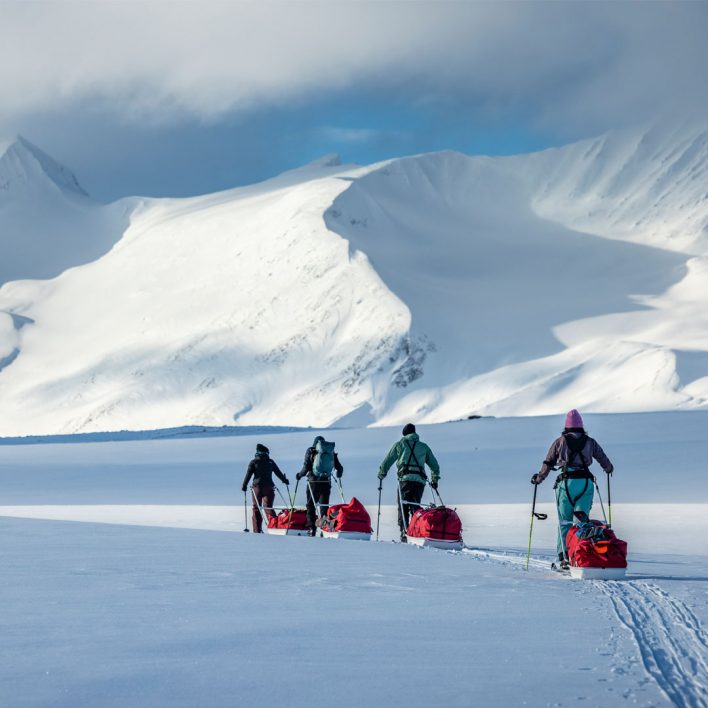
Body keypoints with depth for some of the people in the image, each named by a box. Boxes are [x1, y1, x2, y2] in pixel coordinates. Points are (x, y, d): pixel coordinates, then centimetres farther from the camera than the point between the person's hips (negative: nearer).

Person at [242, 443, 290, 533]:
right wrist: (285, 481, 28)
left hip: (257, 486, -1)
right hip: (269, 487, 1)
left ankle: (257, 529, 3)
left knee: (256, 508, 6)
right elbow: (278, 473, 14)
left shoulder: (253, 462, 2)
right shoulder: (270, 462, 8)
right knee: (268, 507, 0)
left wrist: (244, 486, 6)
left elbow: (248, 474, -2)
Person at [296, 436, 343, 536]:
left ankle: (311, 527, -4)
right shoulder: (331, 452, 10)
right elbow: (340, 468, 9)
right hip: (326, 482, 2)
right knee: (324, 506, 9)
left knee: (311, 505, 7)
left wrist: (300, 475, 10)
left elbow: (306, 467, -7)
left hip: (313, 481, -2)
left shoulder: (311, 451, 2)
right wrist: (338, 476, 30)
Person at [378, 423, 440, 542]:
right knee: (415, 506, 9)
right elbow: (435, 466, 24)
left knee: (403, 507, -3)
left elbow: (387, 462, 15)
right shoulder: (423, 446, 22)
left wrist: (381, 474, 30)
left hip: (405, 478, -3)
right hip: (420, 481, 3)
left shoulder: (400, 445, 14)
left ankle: (404, 532, -18)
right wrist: (435, 480, 35)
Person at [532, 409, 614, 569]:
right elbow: (604, 460, 20)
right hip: (586, 483, 1)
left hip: (566, 483, -1)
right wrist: (609, 468, 43)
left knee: (564, 521, 5)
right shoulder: (590, 442, 11)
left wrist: (538, 478, 23)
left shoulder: (560, 441, 6)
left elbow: (548, 463, 7)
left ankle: (564, 557, -5)